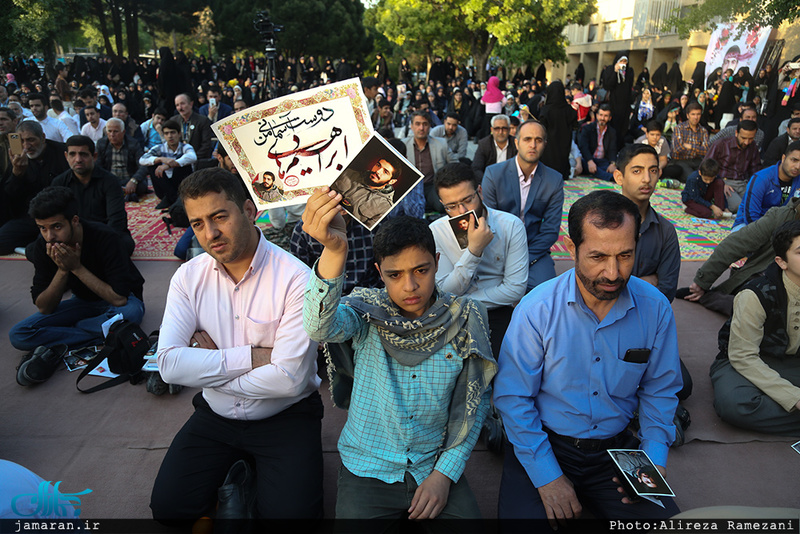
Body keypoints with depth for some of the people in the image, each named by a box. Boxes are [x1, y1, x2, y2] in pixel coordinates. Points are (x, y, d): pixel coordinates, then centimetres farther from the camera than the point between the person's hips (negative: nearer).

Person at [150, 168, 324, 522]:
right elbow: (169, 364, -13)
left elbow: (289, 379, -24)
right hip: (216, 414, 4)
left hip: (285, 416, -4)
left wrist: (211, 364, -13)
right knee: (168, 508, -5)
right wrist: (252, 356, -21)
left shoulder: (295, 278, -21)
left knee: (290, 513, -18)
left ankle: (255, 474, 14)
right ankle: (236, 472, 22)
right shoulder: (189, 276, -5)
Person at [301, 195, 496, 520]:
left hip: (435, 467, 1)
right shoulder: (366, 314, -11)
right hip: (367, 469, -1)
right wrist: (334, 251, -50)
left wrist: (444, 474, -8)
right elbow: (321, 327, -33)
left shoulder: (464, 321, -7)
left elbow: (476, 400, -2)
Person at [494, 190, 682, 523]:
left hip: (616, 448, 4)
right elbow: (512, 397, -12)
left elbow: (659, 391, 6)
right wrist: (546, 476, -16)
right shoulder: (536, 309, -17)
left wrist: (655, 457, -7)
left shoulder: (656, 309, -7)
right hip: (541, 446, -3)